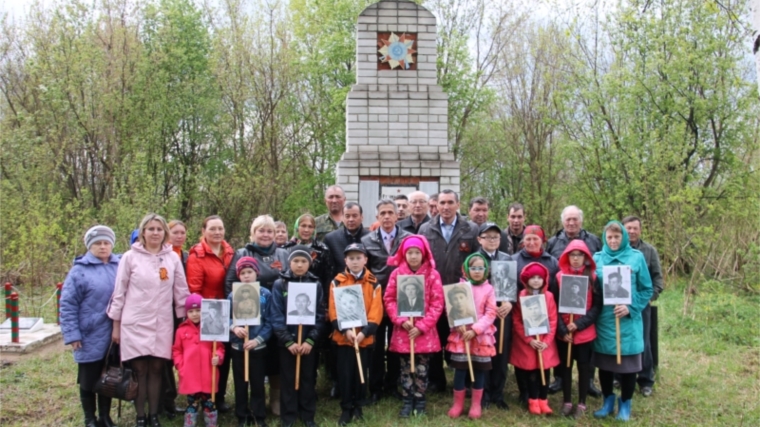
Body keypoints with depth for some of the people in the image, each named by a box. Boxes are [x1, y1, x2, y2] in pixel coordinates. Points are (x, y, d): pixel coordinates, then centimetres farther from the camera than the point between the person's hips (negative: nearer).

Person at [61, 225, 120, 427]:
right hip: (90, 337, -3)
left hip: (113, 336, 4)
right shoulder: (80, 270, -9)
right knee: (89, 380, 9)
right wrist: (72, 334, -11)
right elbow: (67, 304, -8)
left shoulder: (120, 266, 2)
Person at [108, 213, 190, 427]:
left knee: (156, 369, 6)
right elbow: (119, 292, 1)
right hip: (135, 324, -2)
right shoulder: (130, 257, -2)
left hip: (162, 325, 2)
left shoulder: (173, 258, 4)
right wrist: (116, 325, 1)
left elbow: (181, 292, 8)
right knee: (139, 371, 2)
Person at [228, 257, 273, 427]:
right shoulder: (233, 295, 1)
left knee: (258, 384, 7)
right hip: (237, 347, 1)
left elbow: (269, 322, -6)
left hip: (258, 347, -1)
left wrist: (258, 339, -16)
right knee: (240, 384, 11)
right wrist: (234, 328, -19)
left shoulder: (266, 294, -4)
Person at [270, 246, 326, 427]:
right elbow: (276, 316, -9)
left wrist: (310, 340, -12)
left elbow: (320, 316, -2)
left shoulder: (316, 285, 0)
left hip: (309, 342, 1)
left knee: (308, 379, 10)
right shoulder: (280, 285, -4)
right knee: (288, 380, 7)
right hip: (286, 342, -1)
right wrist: (288, 341, -15)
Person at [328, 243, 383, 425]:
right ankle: (346, 409, 15)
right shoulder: (337, 282, -1)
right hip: (342, 337, -1)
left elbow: (376, 312, -5)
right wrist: (345, 330, -18)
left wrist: (364, 332, -17)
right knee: (345, 374, 3)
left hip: (365, 338, 1)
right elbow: (333, 311, -6)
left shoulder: (373, 283, 1)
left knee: (361, 373, 9)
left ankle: (358, 407, 25)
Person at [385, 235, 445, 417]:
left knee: (422, 369, 7)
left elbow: (437, 303, -5)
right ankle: (407, 402, 19)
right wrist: (401, 320, -11)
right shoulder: (397, 273, 1)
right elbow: (389, 299, 2)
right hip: (403, 331, 1)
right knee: (405, 368, 8)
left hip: (425, 332, -1)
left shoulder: (432, 274, -3)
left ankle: (420, 401, 20)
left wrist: (422, 326, -12)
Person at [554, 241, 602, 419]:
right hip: (563, 333, 1)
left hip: (585, 332, -1)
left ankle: (582, 403, 21)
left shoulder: (593, 277, -2)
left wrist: (579, 324, -15)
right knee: (565, 366, 10)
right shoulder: (559, 276, -1)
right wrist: (562, 329, -10)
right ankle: (566, 401, 23)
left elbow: (597, 305, -4)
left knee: (584, 367, 9)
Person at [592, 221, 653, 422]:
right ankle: (608, 400, 28)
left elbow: (647, 289, 1)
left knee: (628, 364, 6)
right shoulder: (597, 258, 4)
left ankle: (625, 403, 23)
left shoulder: (636, 257, -2)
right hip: (603, 320, 2)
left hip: (628, 321, -2)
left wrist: (630, 308, -12)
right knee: (604, 363, 10)